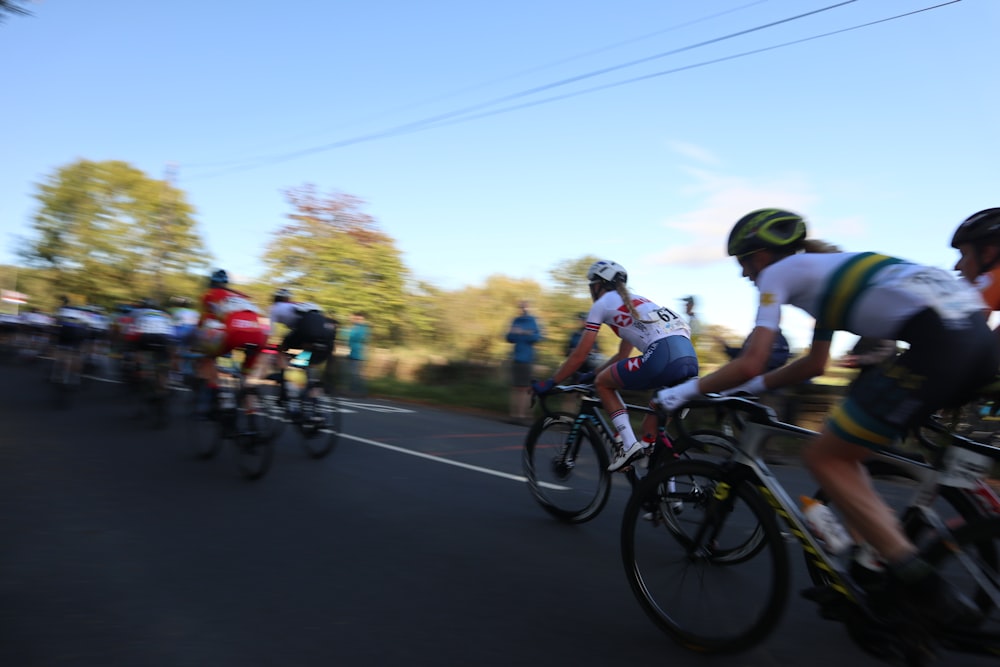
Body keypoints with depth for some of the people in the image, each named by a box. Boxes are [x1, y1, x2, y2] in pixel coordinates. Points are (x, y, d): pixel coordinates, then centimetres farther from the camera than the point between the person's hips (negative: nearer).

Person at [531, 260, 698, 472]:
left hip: (663, 357, -7)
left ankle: (629, 445, 4)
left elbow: (579, 355, 11)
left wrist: (549, 383, 21)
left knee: (602, 383, 14)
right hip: (689, 359, 8)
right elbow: (623, 355, 40)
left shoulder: (602, 303, 12)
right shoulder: (634, 301, 34)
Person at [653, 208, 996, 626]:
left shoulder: (777, 272, 4)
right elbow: (816, 364, 33)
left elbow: (750, 363, -5)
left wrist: (686, 390, 7)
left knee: (823, 457, 2)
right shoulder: (821, 270, 30)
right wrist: (748, 386, 34)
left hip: (937, 341, -9)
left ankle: (922, 589, 2)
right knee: (841, 451, 19)